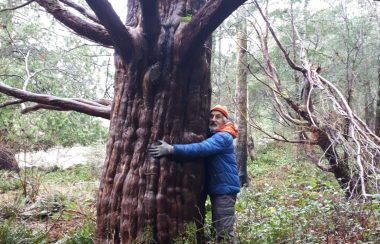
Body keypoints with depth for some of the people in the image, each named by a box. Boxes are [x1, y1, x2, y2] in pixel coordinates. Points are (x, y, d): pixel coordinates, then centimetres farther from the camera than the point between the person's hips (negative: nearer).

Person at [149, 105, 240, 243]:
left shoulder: (223, 137, -17)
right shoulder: (212, 136, 16)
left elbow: (201, 148, -32)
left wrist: (171, 149, -39)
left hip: (224, 189, -10)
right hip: (218, 188, 10)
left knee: (224, 232, -7)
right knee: (218, 228, 18)